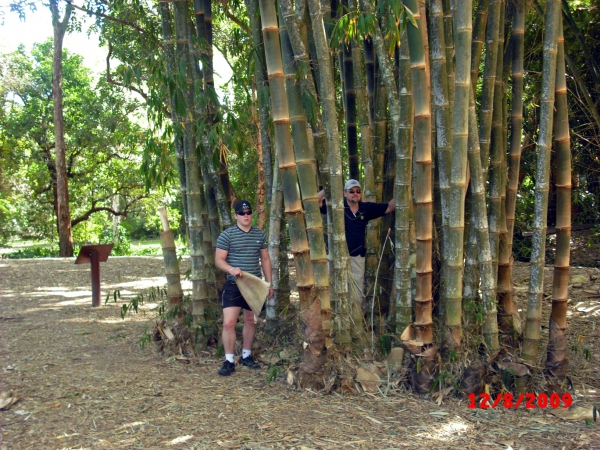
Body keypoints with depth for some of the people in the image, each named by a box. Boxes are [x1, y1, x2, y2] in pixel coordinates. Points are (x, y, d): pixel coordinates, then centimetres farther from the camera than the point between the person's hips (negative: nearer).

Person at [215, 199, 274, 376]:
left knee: (250, 321, 15)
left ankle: (246, 356, 30)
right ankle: (229, 361, 0)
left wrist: (269, 283, 11)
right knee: (229, 323, -11)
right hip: (233, 285, -4)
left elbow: (265, 259, 14)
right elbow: (219, 259, -7)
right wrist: (231, 269, -27)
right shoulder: (227, 235, -5)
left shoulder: (260, 234, 7)